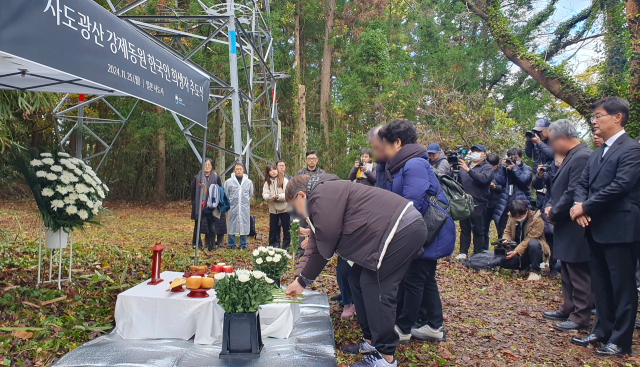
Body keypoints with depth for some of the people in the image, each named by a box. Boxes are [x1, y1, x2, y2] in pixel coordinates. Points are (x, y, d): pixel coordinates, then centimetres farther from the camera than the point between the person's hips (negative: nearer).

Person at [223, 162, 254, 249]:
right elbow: (225, 195, 11)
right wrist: (230, 203, 12)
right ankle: (232, 245, 16)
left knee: (244, 226, 5)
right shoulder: (228, 182, 0)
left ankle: (243, 245, 17)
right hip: (233, 208, -1)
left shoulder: (249, 182, 6)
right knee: (232, 226, 3)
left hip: (245, 208, 1)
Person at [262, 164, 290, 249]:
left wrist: (278, 196, -25)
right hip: (273, 210, 4)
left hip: (284, 209, -3)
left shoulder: (284, 180, -5)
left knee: (286, 229, 4)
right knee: (272, 230, 11)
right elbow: (264, 195, -2)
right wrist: (271, 196, -22)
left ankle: (286, 247, 15)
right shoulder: (267, 183, 8)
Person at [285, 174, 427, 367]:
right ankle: (371, 342, 26)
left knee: (375, 290, -7)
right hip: (399, 229, 11)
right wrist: (302, 280, 19)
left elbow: (326, 241, -13)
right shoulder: (321, 197, 18)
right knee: (358, 280, 13)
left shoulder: (323, 195, -15)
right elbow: (318, 246, 20)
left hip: (402, 229, -11)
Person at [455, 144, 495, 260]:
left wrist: (469, 170, -25)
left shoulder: (487, 167, 2)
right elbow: (458, 182, 16)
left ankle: (477, 254, 10)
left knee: (478, 230, 2)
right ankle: (463, 252, 15)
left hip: (478, 205, -4)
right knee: (464, 229, 9)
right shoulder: (464, 166, 18)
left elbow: (483, 179, -19)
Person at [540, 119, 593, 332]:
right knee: (567, 272, 19)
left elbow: (573, 194, -24)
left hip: (575, 229, -10)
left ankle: (581, 318, 11)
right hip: (566, 228, 10)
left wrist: (553, 213, -13)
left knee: (578, 274, 1)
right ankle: (568, 309, 31)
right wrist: (549, 206, 2)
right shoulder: (571, 156, 12)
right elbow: (558, 188, 18)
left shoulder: (581, 157, -20)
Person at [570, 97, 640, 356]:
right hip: (597, 229, 9)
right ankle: (602, 332, 29)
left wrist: (586, 207, -16)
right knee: (600, 285, 17)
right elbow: (582, 183, 12)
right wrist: (579, 205, -8)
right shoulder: (598, 153, 15)